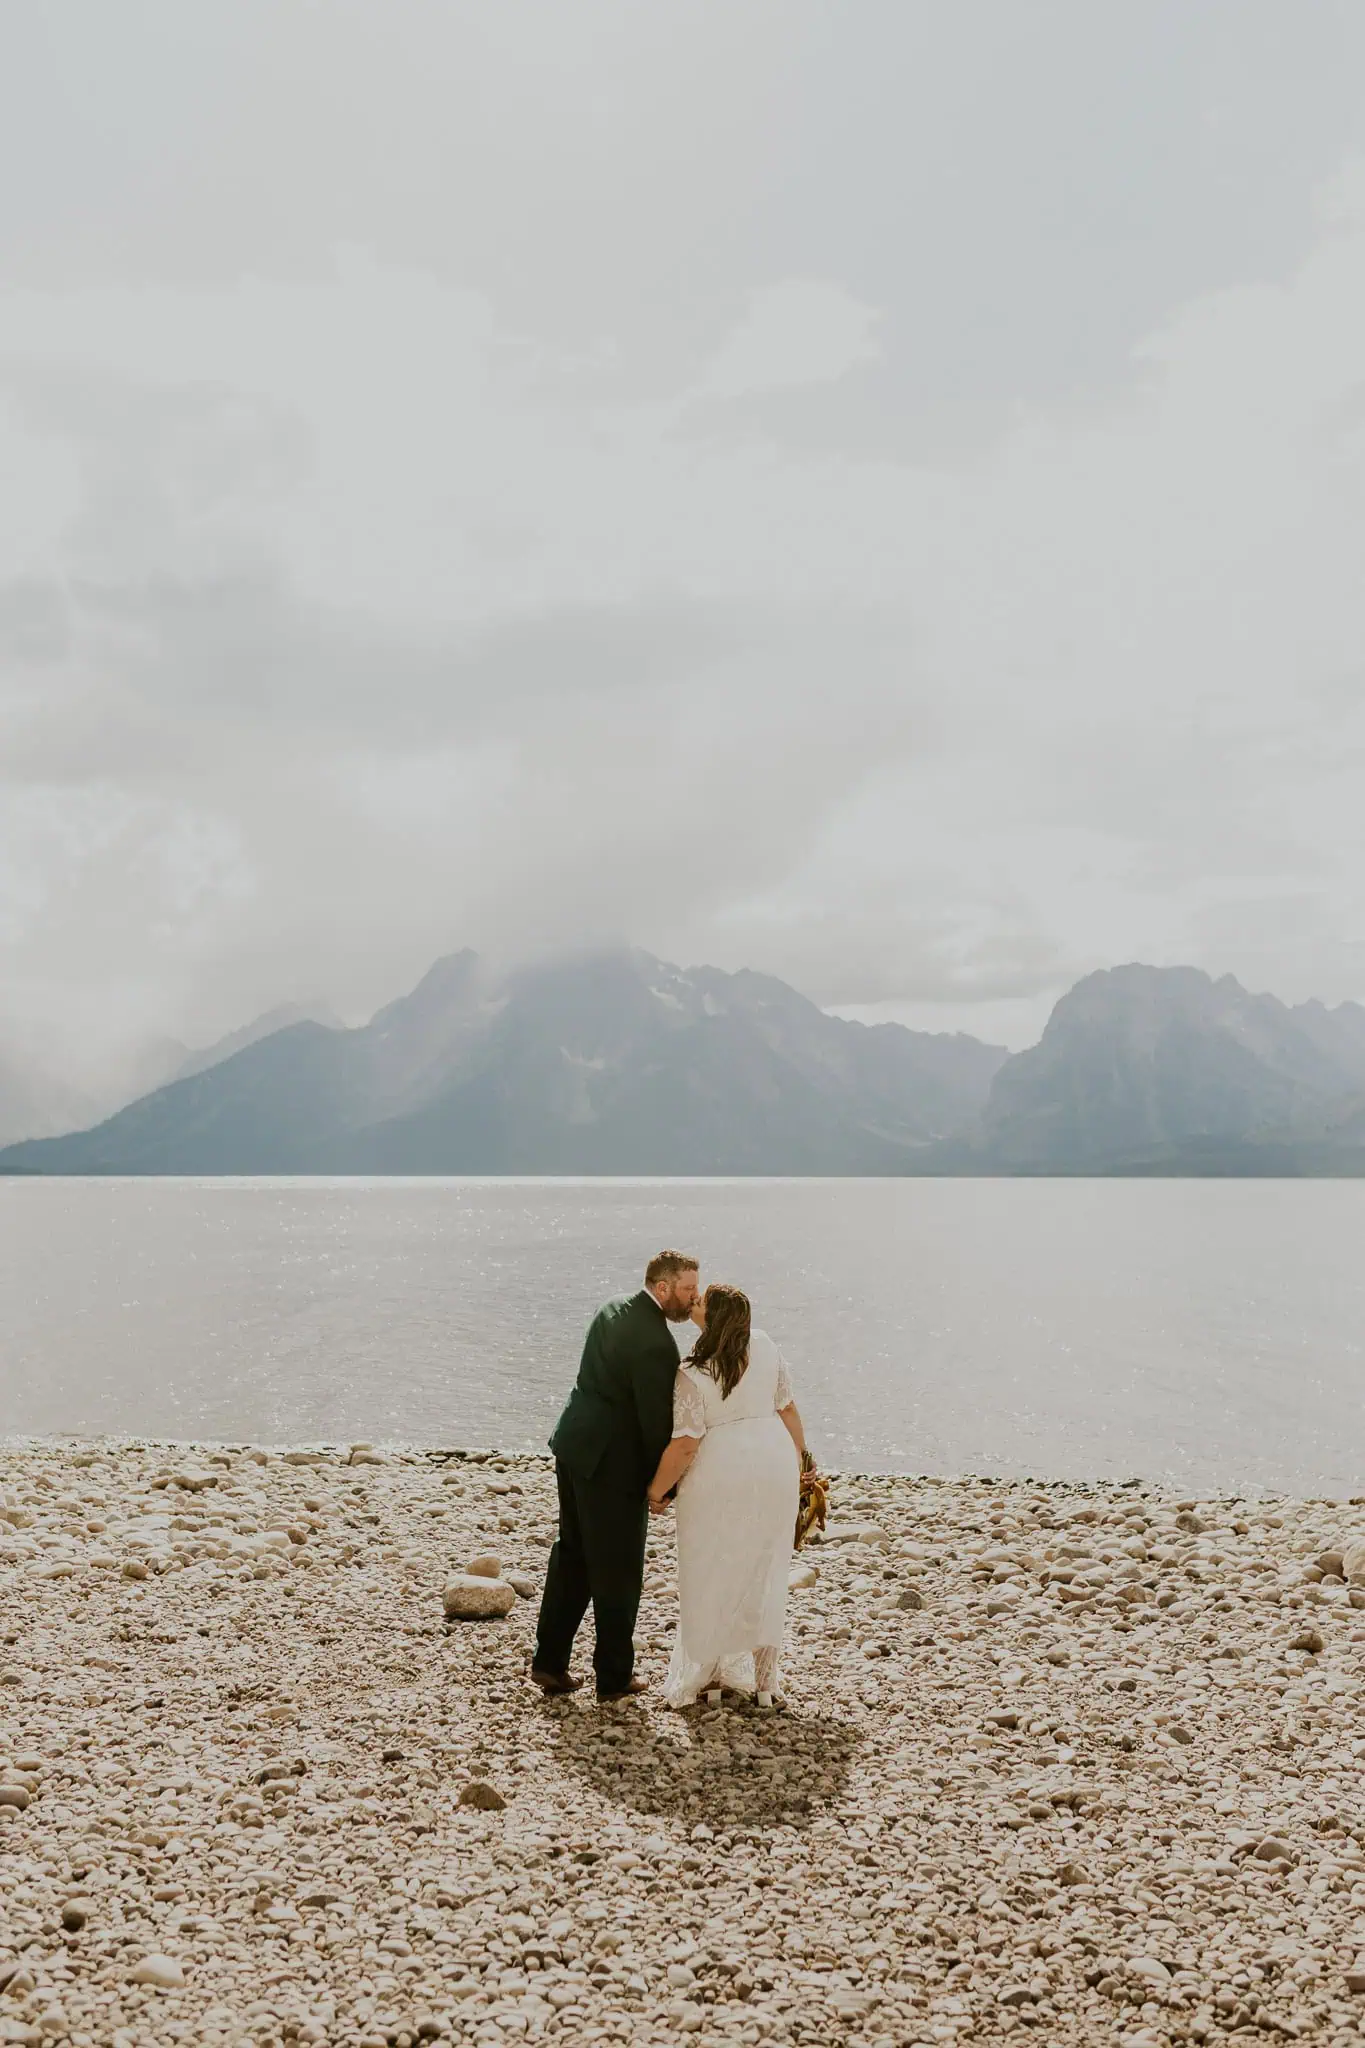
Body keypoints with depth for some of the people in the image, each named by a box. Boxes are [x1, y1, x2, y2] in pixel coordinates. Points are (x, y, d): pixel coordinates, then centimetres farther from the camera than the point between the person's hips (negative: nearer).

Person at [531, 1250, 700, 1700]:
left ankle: (550, 1661, 25)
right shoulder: (656, 1343, -23)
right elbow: (656, 1422, -19)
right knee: (617, 1572, 6)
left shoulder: (615, 1309, 5)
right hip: (612, 1463, -9)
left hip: (575, 1447, 9)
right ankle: (614, 1677, 18)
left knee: (572, 1557, 18)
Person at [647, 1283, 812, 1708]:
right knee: (761, 1570, 16)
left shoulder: (693, 1376, -16)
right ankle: (762, 1676, 23)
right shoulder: (764, 1347, 0)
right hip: (774, 1464, 5)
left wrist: (656, 1491, -2)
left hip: (721, 1472, -5)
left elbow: (684, 1446, -16)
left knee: (711, 1575, 11)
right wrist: (798, 1457, 19)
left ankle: (705, 1674, 21)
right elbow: (787, 1408, 7)